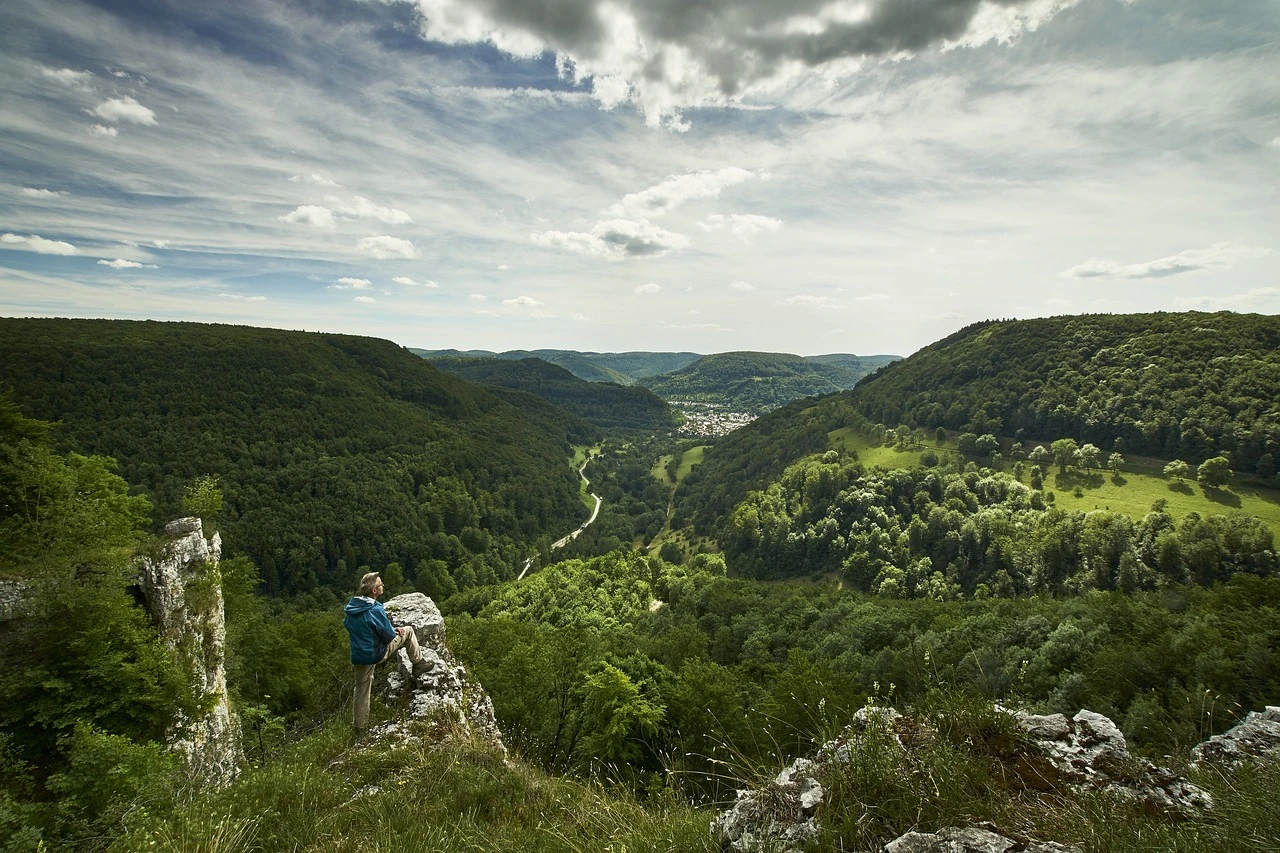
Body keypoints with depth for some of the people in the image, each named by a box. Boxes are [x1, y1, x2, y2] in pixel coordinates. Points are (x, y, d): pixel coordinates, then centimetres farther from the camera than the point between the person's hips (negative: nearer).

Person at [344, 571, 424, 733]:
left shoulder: (352, 606, -1)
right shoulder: (375, 610, -26)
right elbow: (389, 636, -19)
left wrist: (391, 629, 8)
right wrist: (394, 630, 7)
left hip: (358, 657, 7)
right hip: (375, 654, -7)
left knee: (362, 689, 24)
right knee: (408, 631, 8)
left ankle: (360, 727, 31)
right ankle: (418, 663, 20)